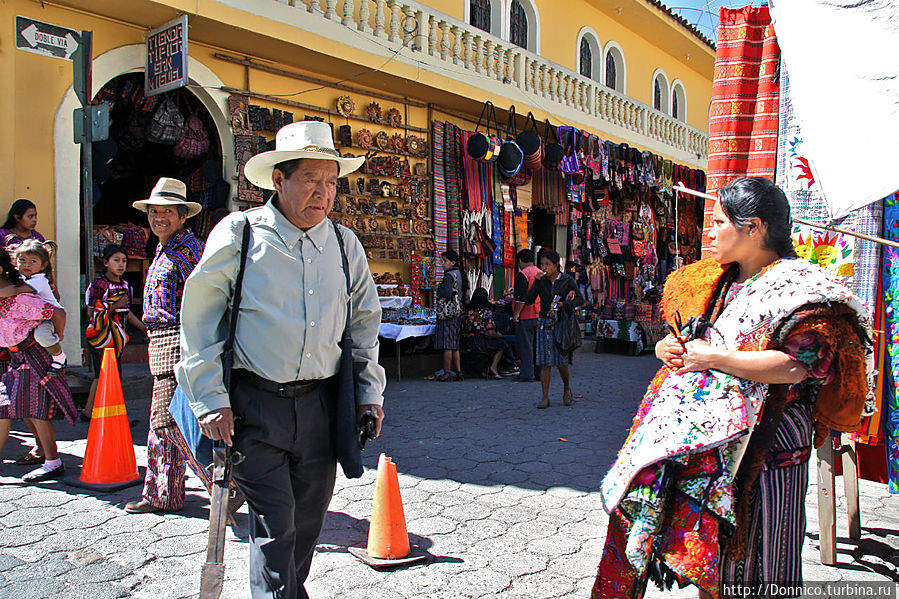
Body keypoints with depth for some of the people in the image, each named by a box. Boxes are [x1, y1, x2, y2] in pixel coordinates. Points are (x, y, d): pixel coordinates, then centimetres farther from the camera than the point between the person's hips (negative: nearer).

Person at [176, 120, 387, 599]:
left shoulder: (345, 245, 8)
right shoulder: (239, 233, -4)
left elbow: (365, 321, 17)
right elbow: (199, 320, -2)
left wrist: (370, 393, 10)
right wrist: (211, 400, -6)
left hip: (321, 403, 4)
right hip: (255, 402, -4)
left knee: (307, 523, 15)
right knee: (274, 526, -6)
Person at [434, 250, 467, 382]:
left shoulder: (449, 275, -13)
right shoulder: (460, 274, 14)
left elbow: (447, 294, -23)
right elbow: (463, 294, 19)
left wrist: (439, 289, -5)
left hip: (448, 313, -9)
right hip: (458, 312, 9)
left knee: (447, 345, -5)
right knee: (455, 345, 12)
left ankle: (447, 373, -2)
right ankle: (458, 372, 13)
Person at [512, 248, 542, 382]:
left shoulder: (523, 274, -12)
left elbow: (521, 297, -20)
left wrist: (517, 313, -14)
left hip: (526, 316, -7)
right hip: (540, 315, 7)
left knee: (525, 345, -2)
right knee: (538, 344, 12)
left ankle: (527, 374, -1)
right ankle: (539, 373, 16)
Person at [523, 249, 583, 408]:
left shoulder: (567, 280, 1)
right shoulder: (541, 281, 6)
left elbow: (580, 299, 2)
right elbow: (528, 301, -2)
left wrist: (565, 304, -15)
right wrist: (536, 282, -11)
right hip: (544, 324, 2)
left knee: (562, 362, 0)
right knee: (545, 363, -1)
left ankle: (567, 390, 26)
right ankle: (545, 398, 6)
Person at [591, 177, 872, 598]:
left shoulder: (797, 287, -9)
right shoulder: (715, 282, 15)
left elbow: (794, 366, -21)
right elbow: (682, 337, 25)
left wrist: (713, 358, -17)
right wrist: (668, 348, 2)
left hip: (764, 443, -6)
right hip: (706, 440, 7)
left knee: (753, 560, 5)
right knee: (704, 546, 13)